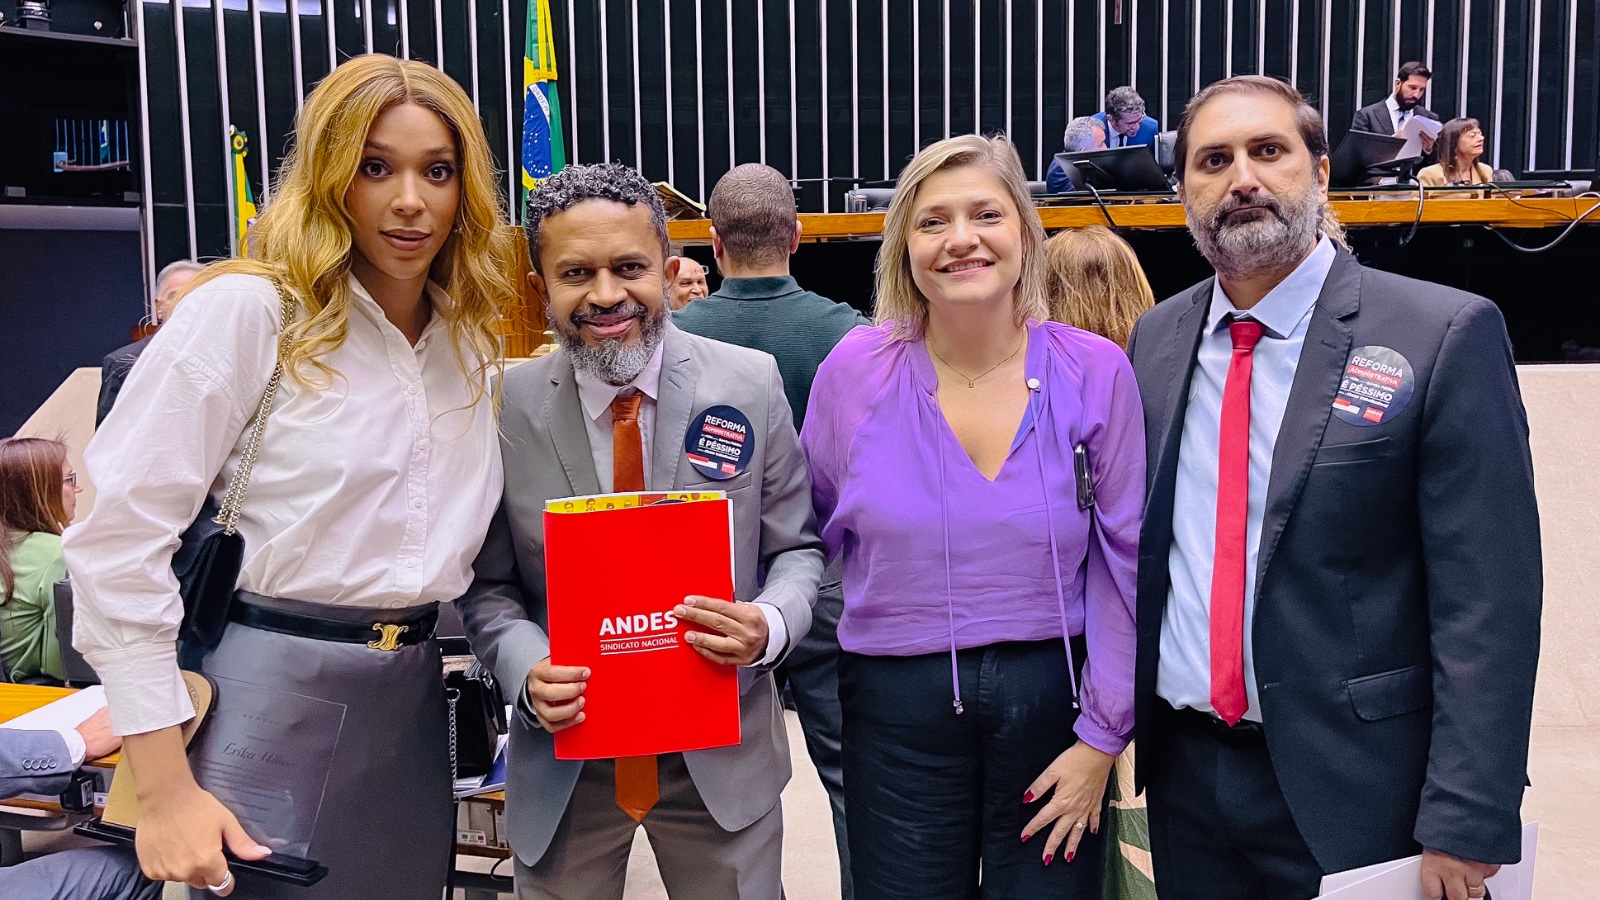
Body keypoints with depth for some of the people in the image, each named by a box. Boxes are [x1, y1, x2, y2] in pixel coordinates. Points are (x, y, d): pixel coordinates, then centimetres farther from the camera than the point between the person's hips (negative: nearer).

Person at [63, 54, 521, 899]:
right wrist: (166, 788, -14)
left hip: (413, 703, 6)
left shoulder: (470, 340, 8)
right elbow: (117, 537, -13)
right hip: (276, 699, -6)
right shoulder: (248, 309, -10)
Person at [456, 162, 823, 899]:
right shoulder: (506, 409, -9)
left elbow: (797, 548, 0)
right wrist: (527, 669, -19)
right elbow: (487, 585, 0)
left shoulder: (750, 385, -8)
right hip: (562, 757, 0)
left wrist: (770, 626, -20)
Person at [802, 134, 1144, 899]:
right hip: (898, 708, 0)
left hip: (1052, 697, 0)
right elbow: (813, 540, 6)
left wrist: (1102, 737, -3)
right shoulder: (854, 371, -5)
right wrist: (822, 691, 5)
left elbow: (1121, 561, -2)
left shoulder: (1095, 372, -5)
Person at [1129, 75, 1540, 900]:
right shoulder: (1157, 339, 4)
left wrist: (1466, 824, -15)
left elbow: (1486, 599, -12)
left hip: (1349, 789, -4)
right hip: (1184, 771, 4)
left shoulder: (1445, 335, -10)